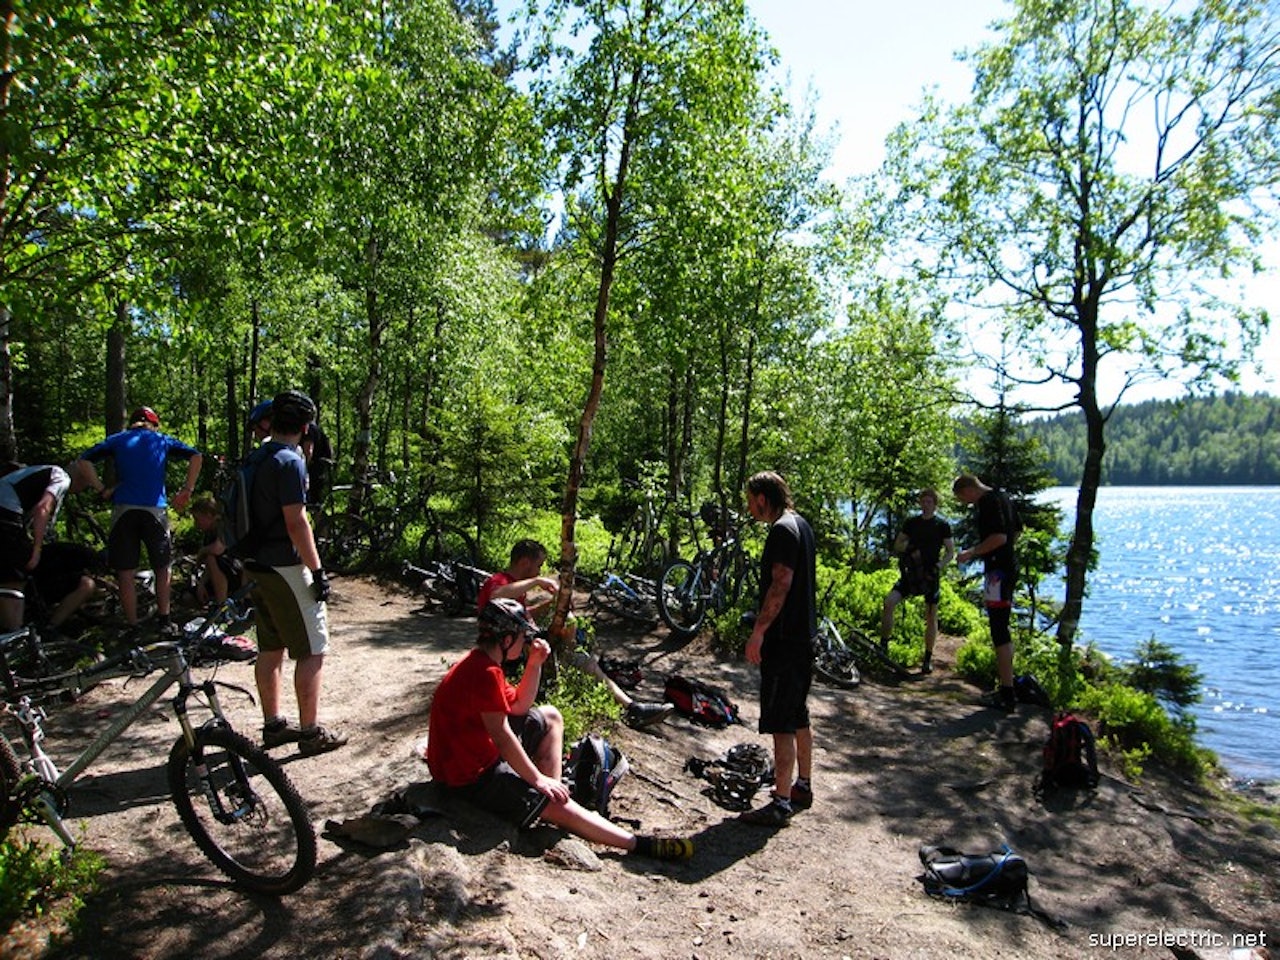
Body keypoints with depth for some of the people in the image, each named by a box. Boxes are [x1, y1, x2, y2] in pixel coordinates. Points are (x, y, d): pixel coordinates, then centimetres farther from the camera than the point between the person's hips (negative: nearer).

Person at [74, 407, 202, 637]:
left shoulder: (117, 440, 15)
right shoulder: (162, 440, 15)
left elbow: (83, 461, 3)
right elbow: (196, 456, 5)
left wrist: (101, 490, 5)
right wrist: (187, 490, 4)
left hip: (123, 510, 0)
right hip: (155, 510, 0)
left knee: (126, 573, 6)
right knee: (161, 568, 15)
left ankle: (133, 627, 7)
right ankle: (164, 622, 13)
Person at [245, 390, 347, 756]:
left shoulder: (255, 458, 10)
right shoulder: (290, 461, -17)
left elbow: (250, 511, 16)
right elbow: (295, 522, -21)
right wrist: (318, 571, -17)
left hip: (257, 565, 9)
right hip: (286, 567, -9)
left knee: (270, 649, 16)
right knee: (312, 651, -1)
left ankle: (273, 725, 26)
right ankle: (311, 732, 4)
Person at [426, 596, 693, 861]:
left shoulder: (481, 663, 6)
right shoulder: (484, 672, -26)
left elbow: (518, 707, 12)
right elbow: (501, 735, -26)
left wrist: (534, 665, -1)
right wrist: (538, 780, -19)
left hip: (479, 755, 10)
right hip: (470, 778, -10)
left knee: (550, 717, 16)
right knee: (558, 806, -17)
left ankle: (551, 790, 9)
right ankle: (641, 845, -11)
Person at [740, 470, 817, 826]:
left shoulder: (782, 530, -16)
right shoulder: (801, 525, 15)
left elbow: (780, 584, -24)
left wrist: (758, 631, -22)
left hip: (784, 640, -11)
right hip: (803, 636, 11)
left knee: (781, 724, -5)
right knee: (798, 717, 19)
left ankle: (781, 805, 0)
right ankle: (802, 787, 31)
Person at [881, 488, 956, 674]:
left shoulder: (942, 525, 2)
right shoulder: (911, 523, 9)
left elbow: (950, 551, 2)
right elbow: (897, 545, 12)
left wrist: (938, 566, -14)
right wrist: (908, 548, -11)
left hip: (931, 575, -2)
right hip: (911, 572, 2)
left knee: (931, 616, 1)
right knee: (889, 602, -16)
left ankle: (928, 659, 12)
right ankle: (883, 645, -5)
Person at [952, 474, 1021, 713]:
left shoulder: (988, 502, -16)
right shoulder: (1003, 497, 15)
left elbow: (999, 537, -25)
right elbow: (1015, 532, 23)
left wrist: (972, 552, -14)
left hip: (997, 572, -10)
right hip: (1009, 566, 10)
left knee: (1000, 633, -8)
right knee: (1003, 631, 16)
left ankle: (1007, 695, -6)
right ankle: (1007, 688, 24)